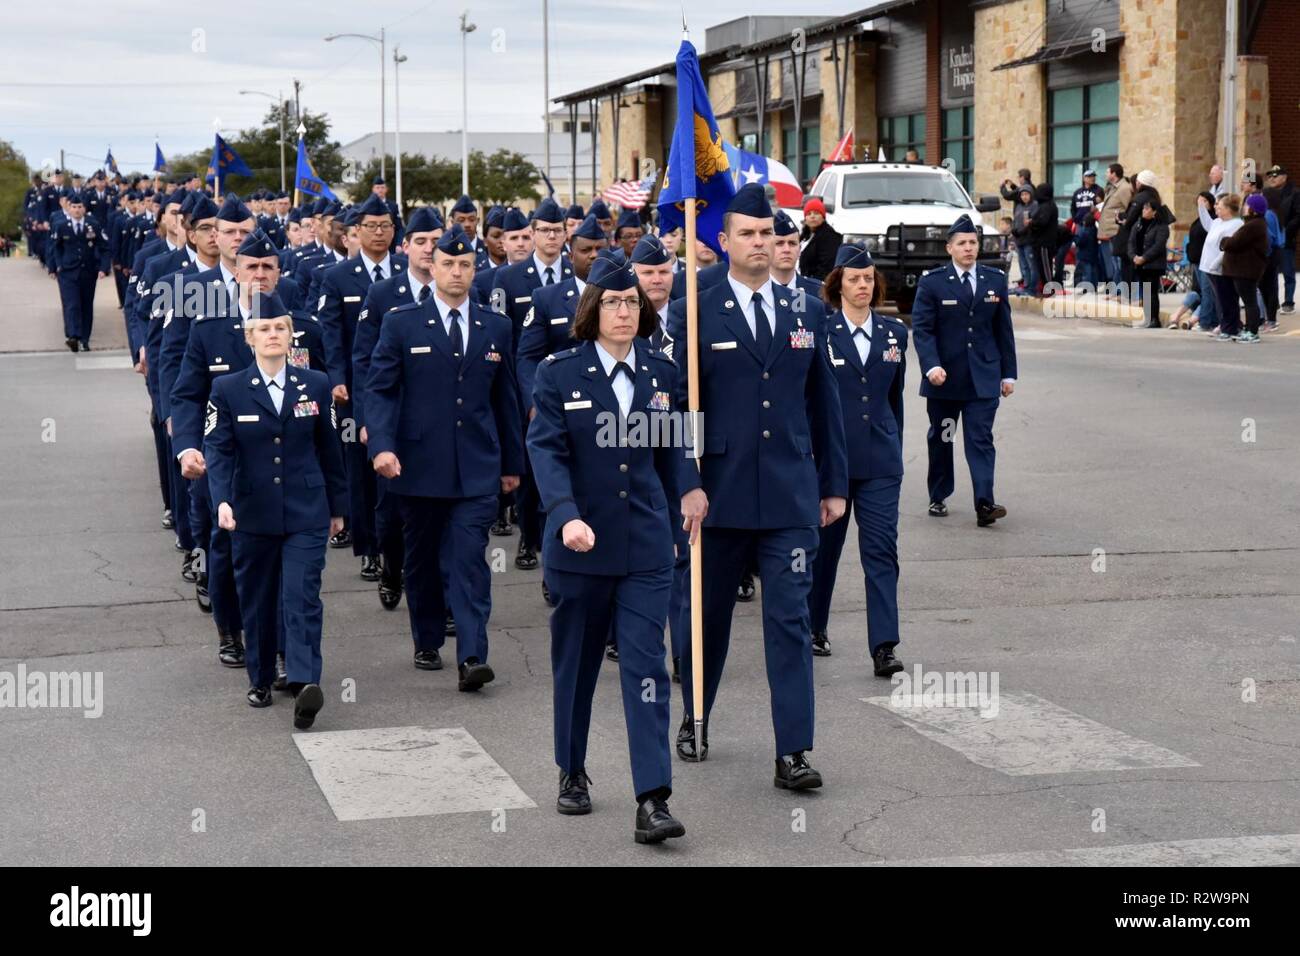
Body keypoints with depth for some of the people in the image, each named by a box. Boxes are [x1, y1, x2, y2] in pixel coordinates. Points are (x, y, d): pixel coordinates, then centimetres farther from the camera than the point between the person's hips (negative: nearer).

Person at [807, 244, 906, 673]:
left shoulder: (894, 332, 9)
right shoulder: (819, 331, -3)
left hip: (879, 459, 2)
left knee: (882, 549, -6)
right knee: (824, 544, 11)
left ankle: (883, 646, -10)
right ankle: (814, 628, 30)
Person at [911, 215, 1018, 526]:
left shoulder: (995, 281, 7)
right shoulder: (932, 283, -2)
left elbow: (1004, 330, 11)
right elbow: (922, 329, -6)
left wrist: (1008, 373, 10)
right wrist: (931, 366, -20)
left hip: (983, 377, 1)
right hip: (944, 377, -1)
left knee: (981, 439, -8)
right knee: (940, 439, 11)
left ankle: (984, 503, -17)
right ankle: (938, 497, 26)